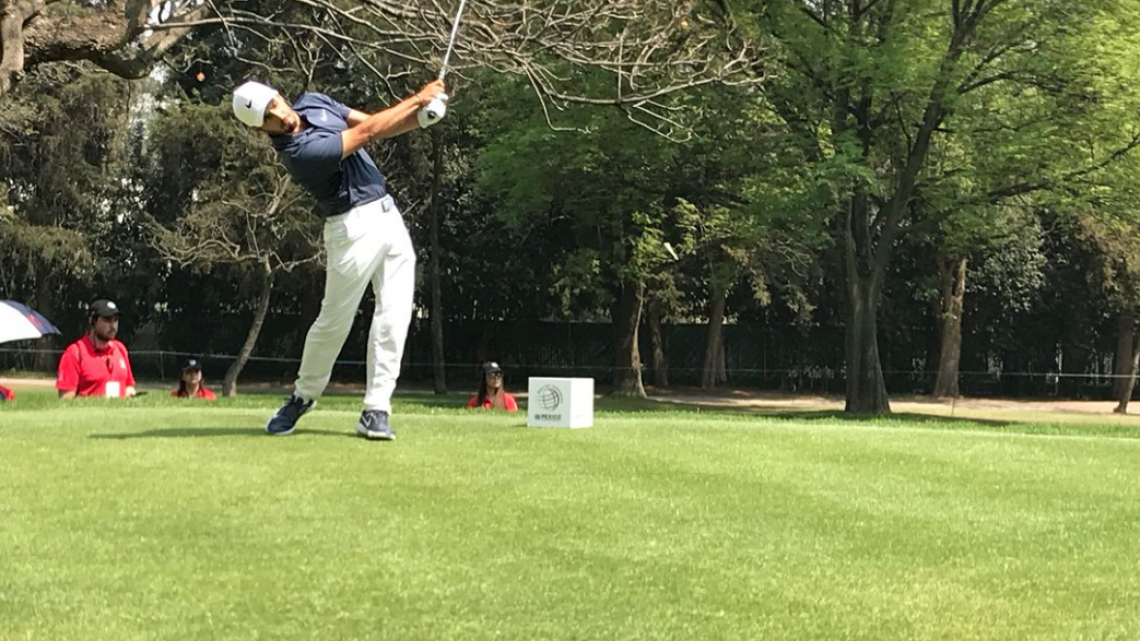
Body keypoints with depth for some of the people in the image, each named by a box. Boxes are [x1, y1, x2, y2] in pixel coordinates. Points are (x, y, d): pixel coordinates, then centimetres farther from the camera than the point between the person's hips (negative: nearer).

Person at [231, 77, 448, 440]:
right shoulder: (298, 151, -22)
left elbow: (376, 125, 8)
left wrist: (420, 117, -10)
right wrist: (418, 99, -11)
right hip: (355, 228, -7)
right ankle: (303, 396, 24)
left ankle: (376, 410, 3)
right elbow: (366, 133, -18)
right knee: (334, 322, 1)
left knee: (394, 318, 0)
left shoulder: (313, 102, 5)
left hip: (388, 215, 7)